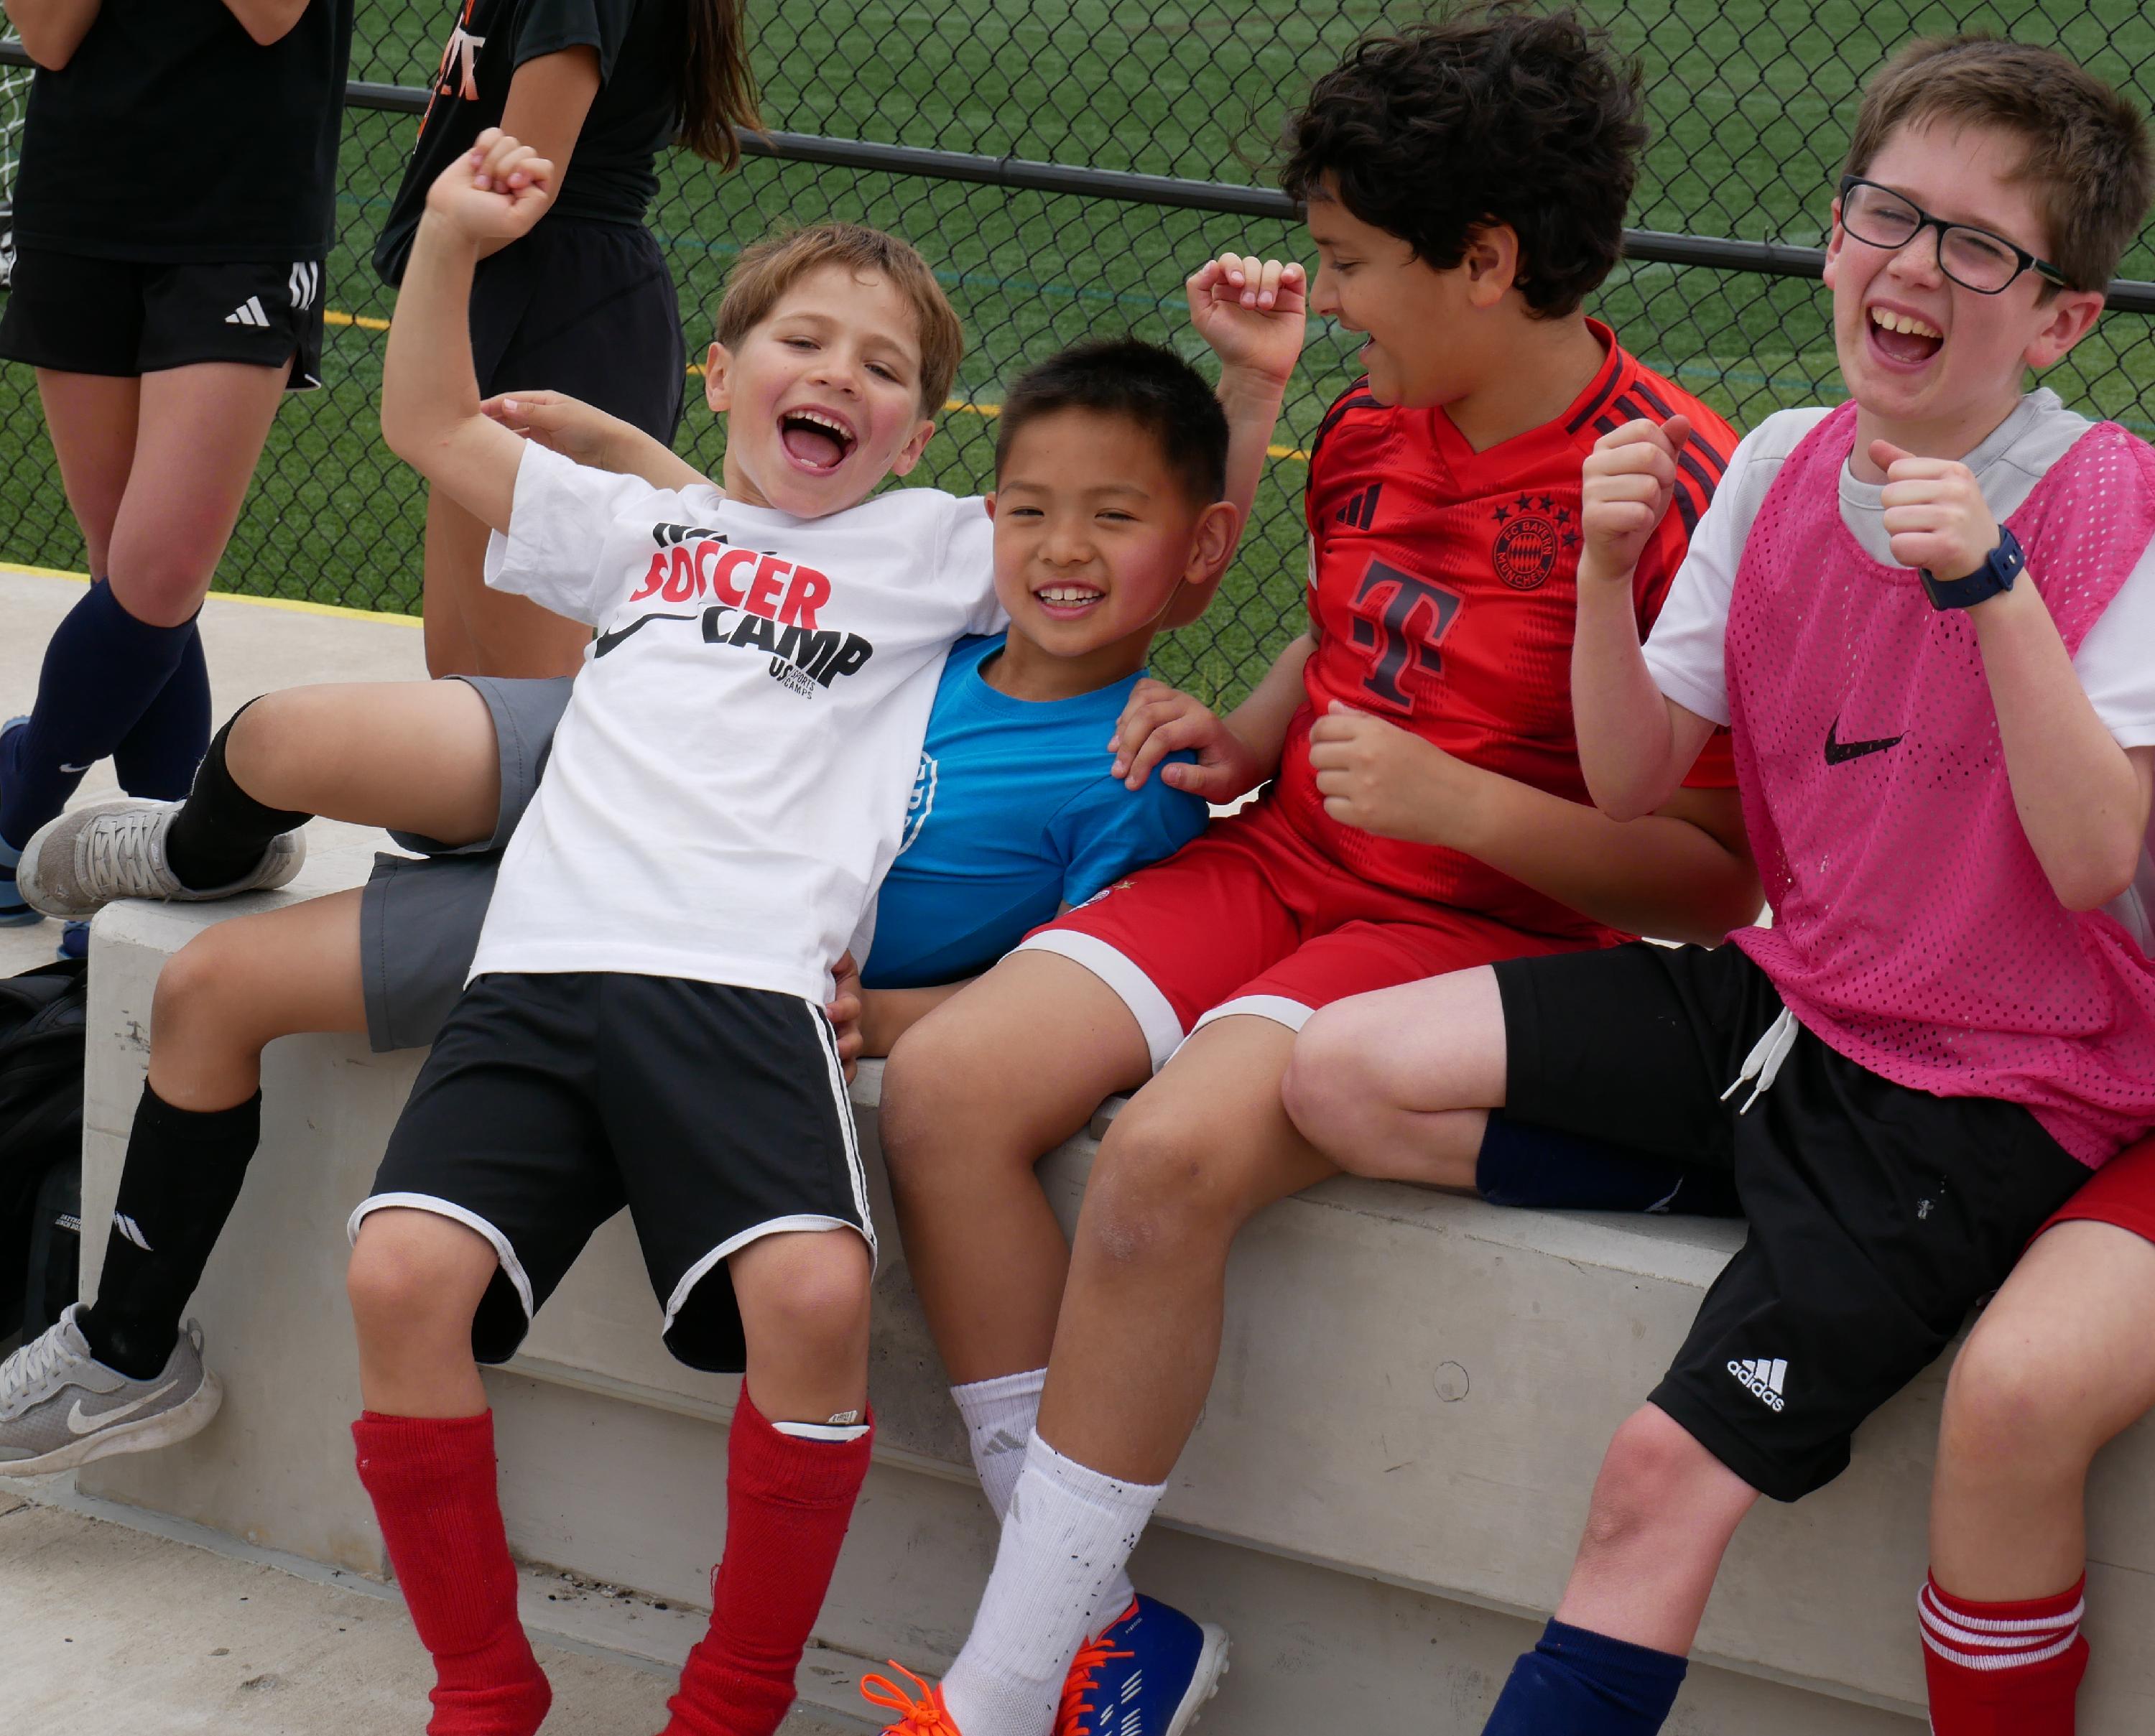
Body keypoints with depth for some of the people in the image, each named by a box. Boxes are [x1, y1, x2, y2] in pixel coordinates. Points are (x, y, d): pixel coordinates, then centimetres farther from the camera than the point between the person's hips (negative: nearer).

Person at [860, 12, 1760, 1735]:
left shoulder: (1673, 495, -15)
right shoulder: (1370, 431, 8)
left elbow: (1722, 882, -13)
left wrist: (1452, 800, -22)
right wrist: (1243, 738, 8)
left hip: (1485, 927, -8)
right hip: (1285, 867, 8)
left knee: (1168, 1156, -33)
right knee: (946, 1081, -15)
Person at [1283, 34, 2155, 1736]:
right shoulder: (1779, 467, 2)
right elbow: (1632, 782, 3)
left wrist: (1989, 582, -31)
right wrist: (1608, 575, -13)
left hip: (1992, 1087, -6)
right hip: (1789, 1001, 7)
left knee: (1667, 1466, -19)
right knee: (1343, 1071, -4)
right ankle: (1774, 1206, 0)